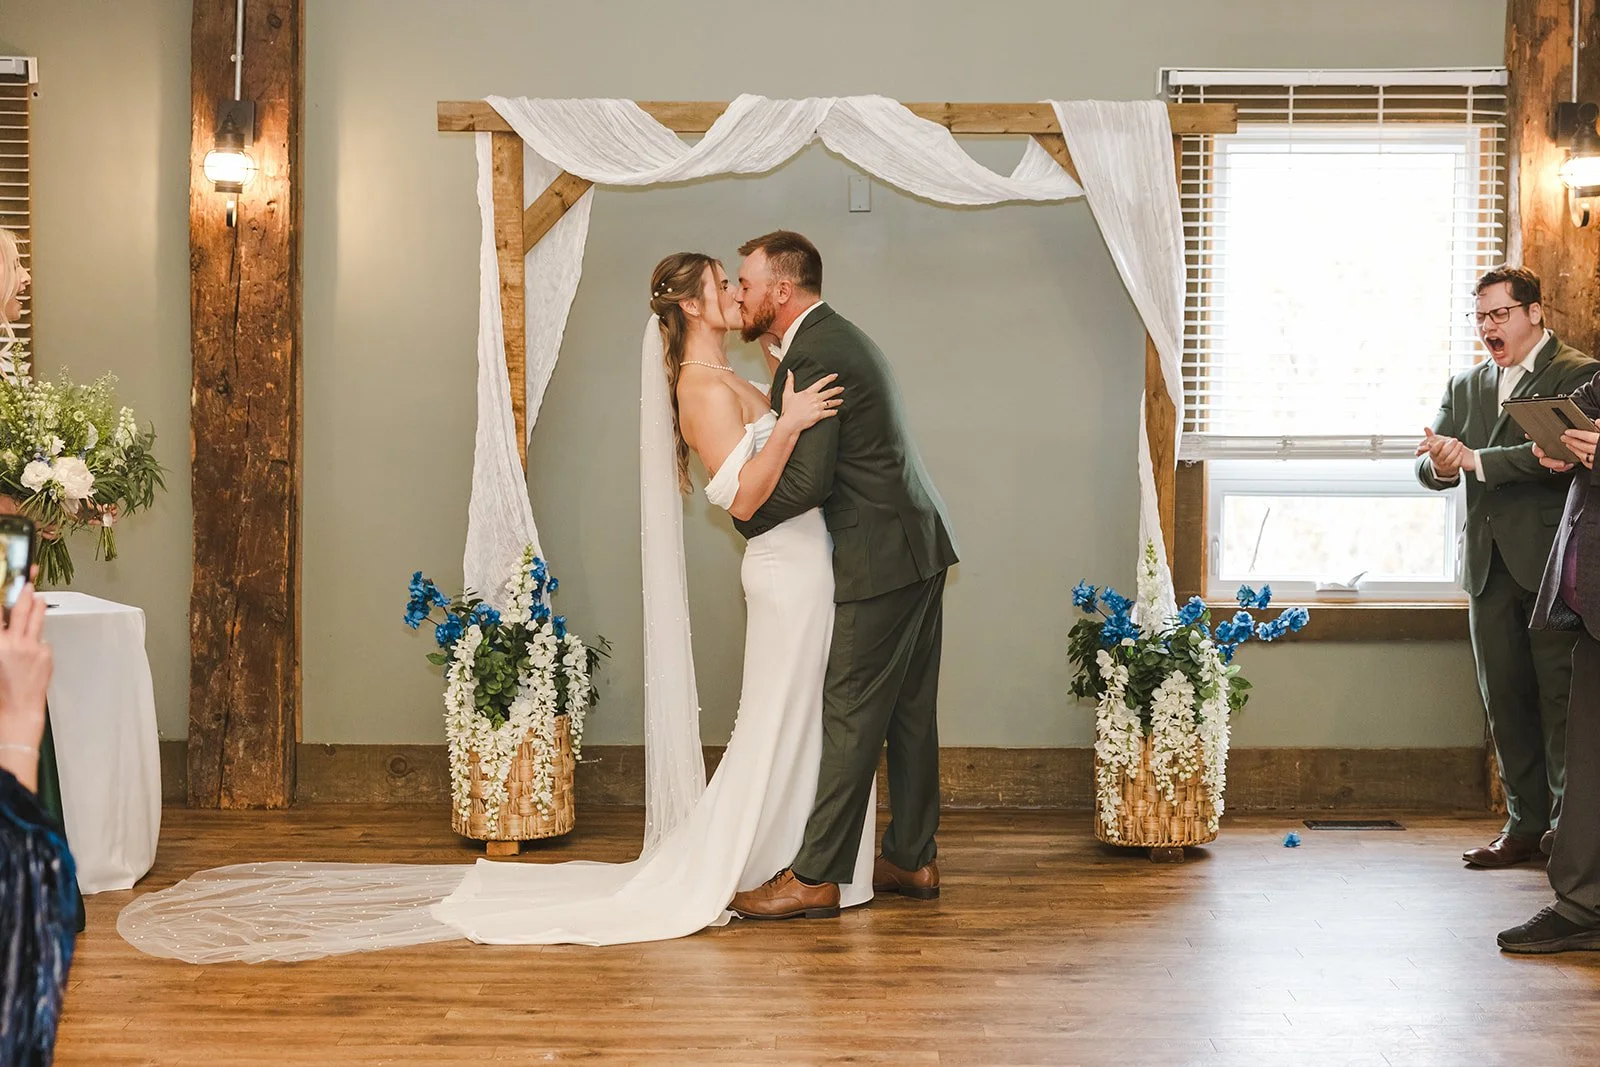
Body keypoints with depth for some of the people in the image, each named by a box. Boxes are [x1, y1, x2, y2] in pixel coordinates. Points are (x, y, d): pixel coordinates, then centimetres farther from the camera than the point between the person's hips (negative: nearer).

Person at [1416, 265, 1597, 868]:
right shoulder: (1465, 386, 17)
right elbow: (1428, 467, 9)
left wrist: (1475, 459, -21)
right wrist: (1440, 466, -15)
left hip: (1551, 564, -6)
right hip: (1489, 567, 6)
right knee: (1505, 700, 8)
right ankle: (1525, 824, 15)